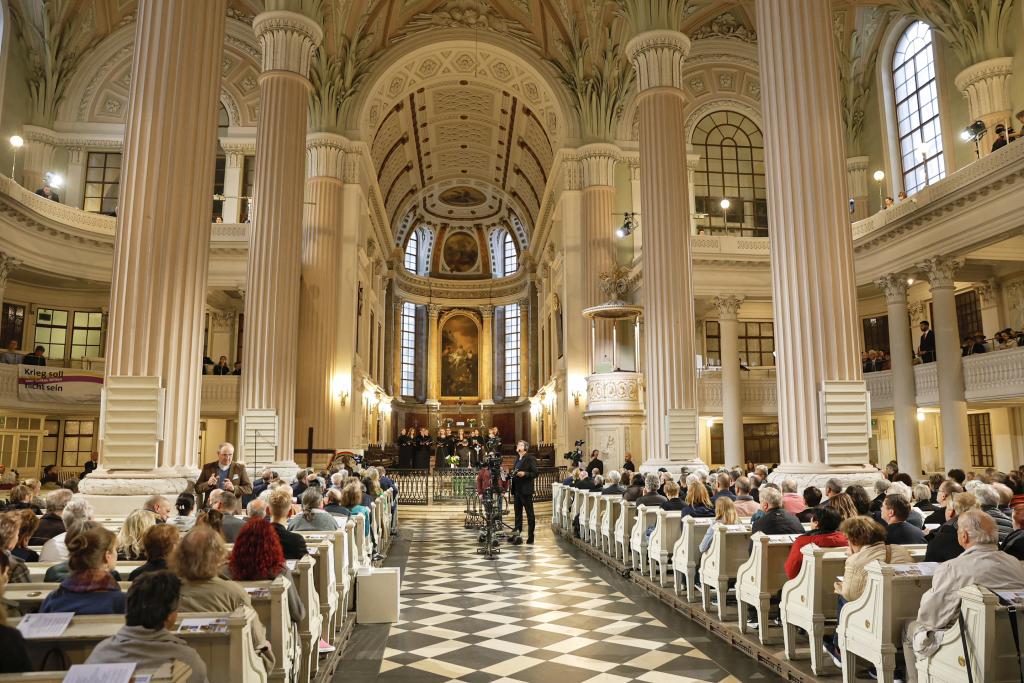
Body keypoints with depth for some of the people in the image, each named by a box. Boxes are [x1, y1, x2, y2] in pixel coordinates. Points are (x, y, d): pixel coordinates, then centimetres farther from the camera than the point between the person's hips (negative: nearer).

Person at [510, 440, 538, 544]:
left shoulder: (531, 459, -4)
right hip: (517, 491, 7)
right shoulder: (517, 459, 17)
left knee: (530, 514, 0)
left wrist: (524, 474, -23)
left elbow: (535, 473, -8)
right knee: (517, 514, 10)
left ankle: (530, 538, 3)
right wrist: (513, 492, 17)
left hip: (526, 491, -7)